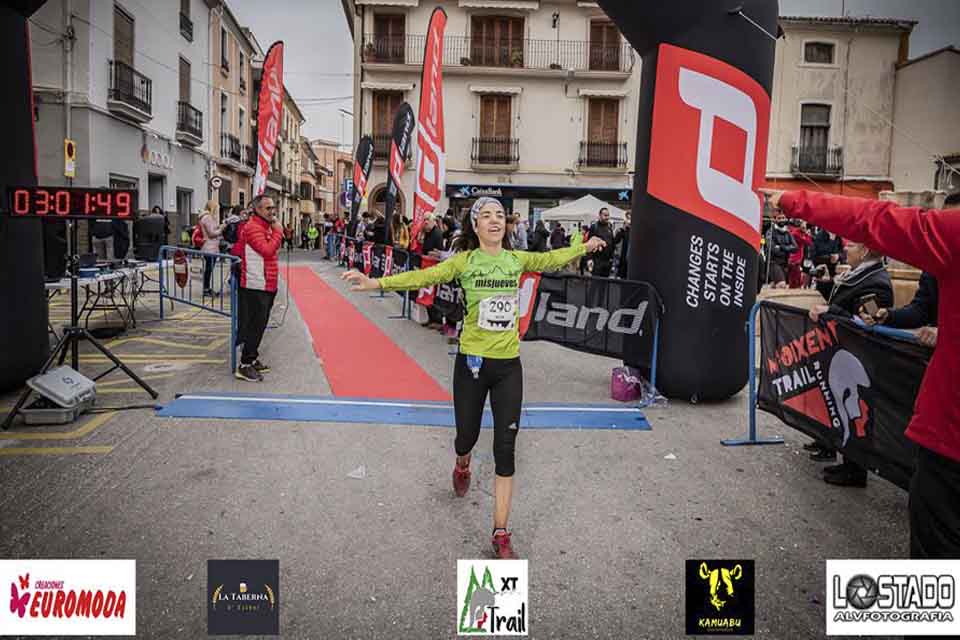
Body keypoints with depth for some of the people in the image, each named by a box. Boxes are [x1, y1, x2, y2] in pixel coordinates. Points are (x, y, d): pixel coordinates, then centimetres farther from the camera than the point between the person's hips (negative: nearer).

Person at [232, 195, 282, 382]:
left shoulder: (266, 226, 16)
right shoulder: (252, 227, -15)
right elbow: (268, 250, -27)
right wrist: (278, 232, -17)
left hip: (267, 286, 10)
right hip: (255, 287, -10)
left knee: (258, 325, 16)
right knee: (254, 326, -6)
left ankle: (252, 359, 26)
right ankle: (245, 366, 0)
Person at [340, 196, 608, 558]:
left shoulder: (517, 259, 4)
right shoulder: (465, 261, -6)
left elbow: (552, 259, 22)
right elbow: (425, 276, -17)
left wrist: (584, 247, 35)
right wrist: (378, 283, -29)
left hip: (508, 366, 2)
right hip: (472, 363, -2)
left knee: (505, 450, 0)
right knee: (467, 436, 15)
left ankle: (501, 534, 10)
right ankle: (462, 467, 55)